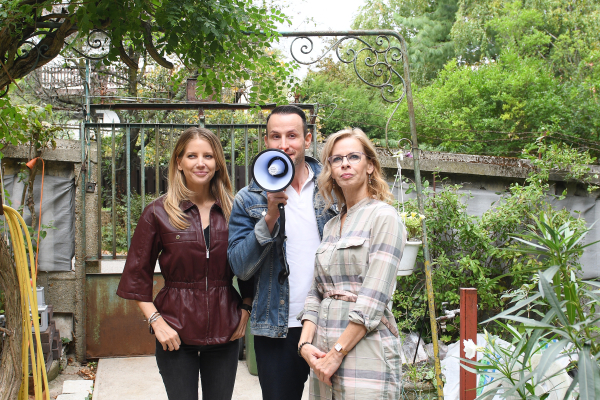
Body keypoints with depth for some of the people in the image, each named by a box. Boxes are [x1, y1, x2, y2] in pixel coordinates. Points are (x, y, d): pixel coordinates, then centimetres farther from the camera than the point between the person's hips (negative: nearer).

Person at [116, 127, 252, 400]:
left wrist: (245, 310, 1)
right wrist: (156, 321, -9)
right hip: (176, 334, -2)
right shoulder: (158, 212, -3)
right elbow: (136, 274, -2)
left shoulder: (234, 211, 4)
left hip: (225, 331, 2)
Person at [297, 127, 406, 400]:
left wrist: (338, 352, -14)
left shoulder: (384, 217, -5)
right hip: (322, 353, 6)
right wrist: (306, 343, -3)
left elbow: (373, 298, -13)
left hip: (365, 347, -6)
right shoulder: (330, 227, 15)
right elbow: (316, 292, 12)